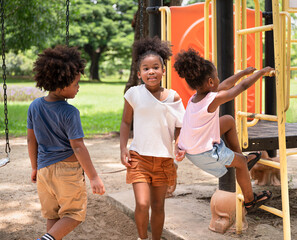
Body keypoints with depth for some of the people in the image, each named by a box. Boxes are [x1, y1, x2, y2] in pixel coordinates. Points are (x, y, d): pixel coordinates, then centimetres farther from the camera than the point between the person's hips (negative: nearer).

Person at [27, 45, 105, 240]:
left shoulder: (35, 106, 1)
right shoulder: (70, 113, -19)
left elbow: (31, 139, 9)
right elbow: (78, 147, -19)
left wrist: (35, 167, 21)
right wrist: (94, 177, -13)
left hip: (44, 168, 6)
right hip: (68, 169, -6)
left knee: (52, 216, 17)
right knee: (75, 214, 8)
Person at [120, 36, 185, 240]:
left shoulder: (172, 97, -1)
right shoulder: (134, 94, -4)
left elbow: (179, 126, 7)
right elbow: (126, 122, 6)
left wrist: (180, 144, -12)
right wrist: (123, 149, -2)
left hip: (164, 159, 2)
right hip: (139, 157, -2)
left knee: (158, 206, 11)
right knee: (142, 204, -14)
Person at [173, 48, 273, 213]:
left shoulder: (195, 97, -2)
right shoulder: (214, 99, -25)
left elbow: (225, 86, 13)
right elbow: (243, 87, -15)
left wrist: (244, 72, 25)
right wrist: (262, 72, 1)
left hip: (189, 148, 8)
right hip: (206, 154, -8)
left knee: (229, 120, 21)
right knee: (241, 163, 17)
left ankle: (241, 156, 36)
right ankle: (250, 200, 36)